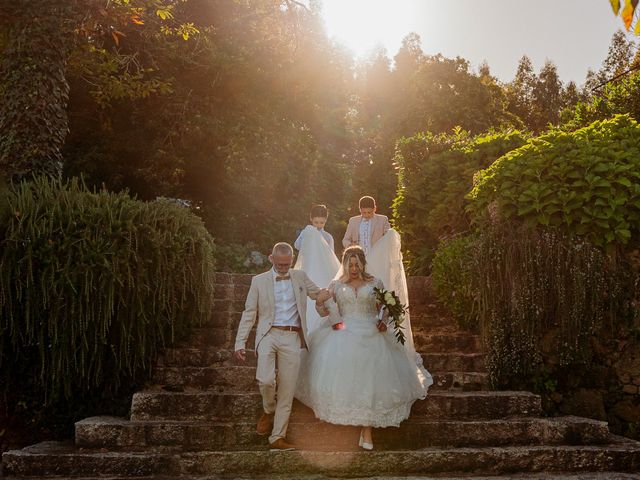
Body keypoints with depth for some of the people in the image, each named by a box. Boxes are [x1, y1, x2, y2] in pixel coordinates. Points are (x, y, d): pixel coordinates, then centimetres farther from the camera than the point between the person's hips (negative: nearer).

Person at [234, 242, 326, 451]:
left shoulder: (300, 277, 12)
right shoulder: (259, 281, 7)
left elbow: (321, 295, 20)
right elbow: (249, 313, 6)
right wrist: (240, 342, 0)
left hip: (292, 338, 2)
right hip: (269, 335, -1)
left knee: (287, 390, 0)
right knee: (265, 380, -20)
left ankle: (277, 437, 11)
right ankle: (269, 411, 14)